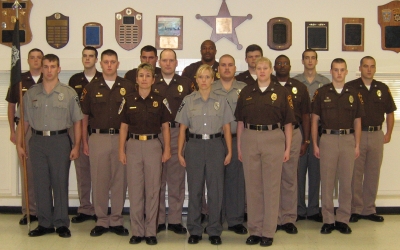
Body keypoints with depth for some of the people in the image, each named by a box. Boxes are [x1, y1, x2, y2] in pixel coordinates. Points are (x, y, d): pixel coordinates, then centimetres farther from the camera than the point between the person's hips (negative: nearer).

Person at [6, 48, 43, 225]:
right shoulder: (19, 80, 5)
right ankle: (29, 211, 12)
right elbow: (11, 105, 11)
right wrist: (12, 130, 6)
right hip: (25, 130, 1)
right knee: (27, 171, 5)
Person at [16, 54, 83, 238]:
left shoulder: (69, 93, 1)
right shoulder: (31, 93, 8)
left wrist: (76, 146, -3)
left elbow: (77, 121, 1)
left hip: (60, 141, -2)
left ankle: (62, 224, 13)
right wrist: (19, 144, 5)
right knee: (40, 184, 6)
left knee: (60, 183, 3)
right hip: (37, 141, 2)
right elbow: (24, 121, 11)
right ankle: (45, 224, 17)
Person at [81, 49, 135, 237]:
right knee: (99, 181, 4)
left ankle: (116, 220, 16)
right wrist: (84, 142, 4)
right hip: (98, 138, 0)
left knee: (119, 180, 5)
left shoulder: (128, 87, 4)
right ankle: (101, 221, 15)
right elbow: (84, 117, 8)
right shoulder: (91, 88, 6)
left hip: (121, 138, 0)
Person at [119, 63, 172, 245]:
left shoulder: (160, 101, 2)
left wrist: (167, 149, -2)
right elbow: (124, 127, 7)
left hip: (153, 145, -1)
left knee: (153, 190, 4)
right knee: (135, 189, 4)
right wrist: (121, 150, 2)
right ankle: (137, 231, 14)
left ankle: (151, 231, 13)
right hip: (133, 146, 1)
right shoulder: (129, 100, 5)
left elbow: (165, 127, 4)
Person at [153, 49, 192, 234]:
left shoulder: (186, 84, 7)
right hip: (155, 134, 0)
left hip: (178, 134, 0)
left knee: (177, 179, 4)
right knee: (157, 179, 5)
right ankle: (158, 220, 14)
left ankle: (175, 220, 13)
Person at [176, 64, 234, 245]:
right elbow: (182, 129, 5)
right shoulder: (188, 101, 4)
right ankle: (194, 231, 16)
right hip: (194, 146, 0)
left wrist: (229, 151, 0)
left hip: (215, 146, 0)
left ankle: (214, 231, 14)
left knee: (215, 189, 3)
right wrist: (179, 152, 0)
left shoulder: (221, 101, 5)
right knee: (194, 189, 5)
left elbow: (227, 128, 6)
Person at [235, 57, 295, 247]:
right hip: (250, 139, 2)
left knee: (271, 186, 3)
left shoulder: (281, 92, 2)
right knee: (252, 186, 7)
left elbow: (288, 122, 2)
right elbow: (240, 121, 9)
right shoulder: (246, 92, 7)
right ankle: (254, 230, 17)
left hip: (273, 139, -2)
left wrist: (288, 147, -2)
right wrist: (239, 145, 5)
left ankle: (268, 232, 11)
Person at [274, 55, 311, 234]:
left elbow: (305, 115, 9)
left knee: (290, 178, 4)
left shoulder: (299, 87, 9)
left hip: (293, 134, 1)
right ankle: (274, 218, 12)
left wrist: (306, 140, 4)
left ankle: (289, 218, 12)